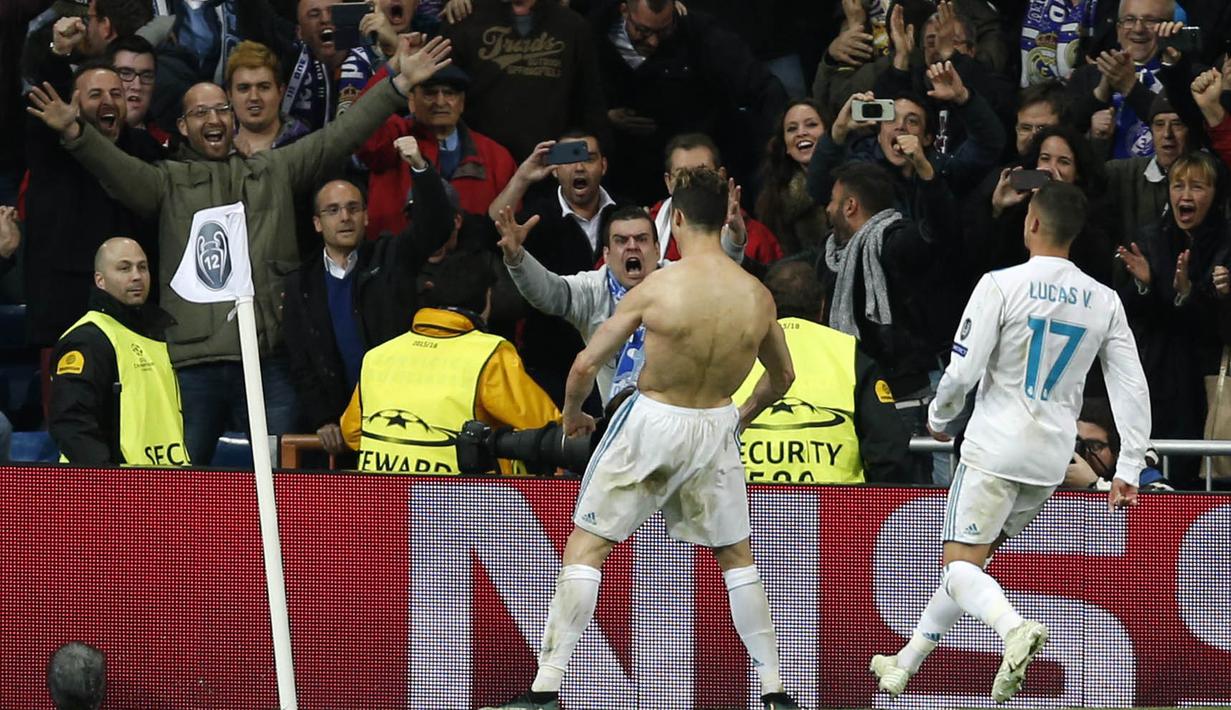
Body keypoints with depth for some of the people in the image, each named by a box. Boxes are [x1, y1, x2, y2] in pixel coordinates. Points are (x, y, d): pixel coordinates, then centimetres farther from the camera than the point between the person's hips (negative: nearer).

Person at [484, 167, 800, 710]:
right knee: (737, 556, 21)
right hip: (717, 425, 3)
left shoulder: (656, 288, -15)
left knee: (586, 545, 4)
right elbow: (782, 377, 13)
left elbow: (586, 364, -10)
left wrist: (572, 415, 10)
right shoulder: (758, 297, -4)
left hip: (652, 420, -3)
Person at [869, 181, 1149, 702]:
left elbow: (962, 371, -13)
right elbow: (1133, 389, 1)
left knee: (961, 563, -3)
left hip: (996, 446, -6)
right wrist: (1128, 469, 4)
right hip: (1053, 457, 6)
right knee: (970, 557, 18)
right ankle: (905, 666, 24)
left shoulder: (1002, 285, -11)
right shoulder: (1104, 301, 4)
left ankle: (1015, 628, -32)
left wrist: (939, 418, 7)